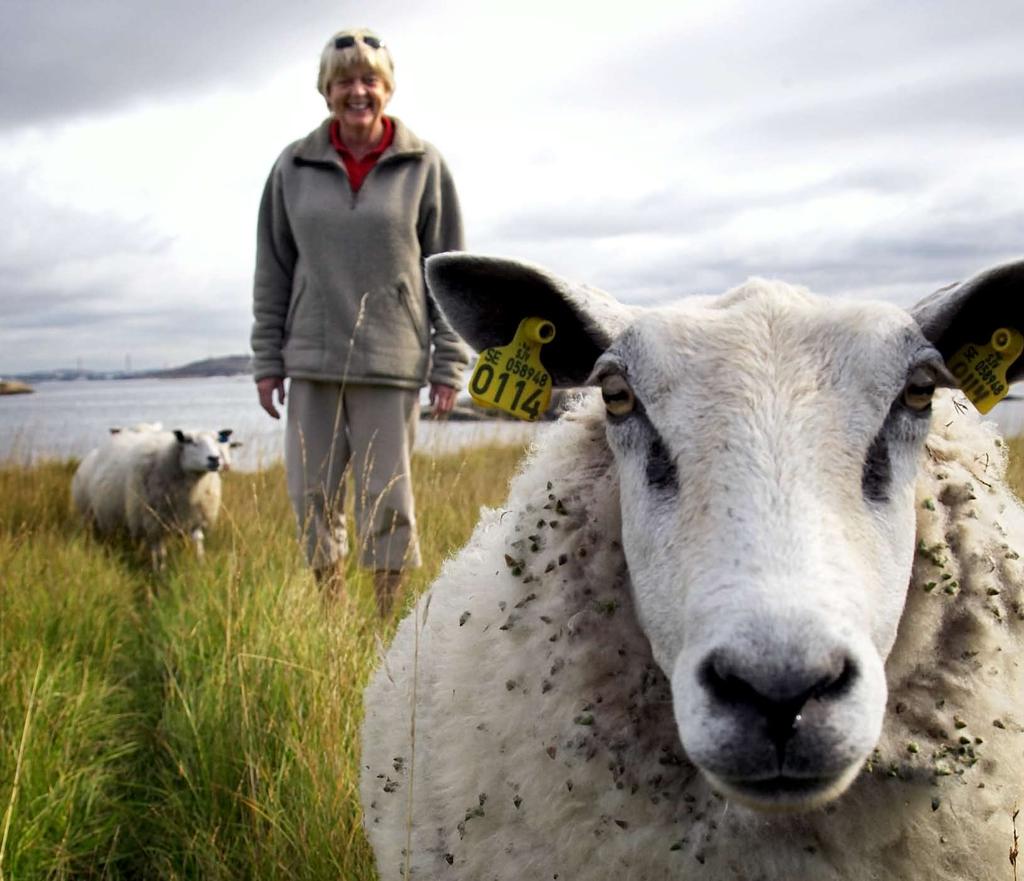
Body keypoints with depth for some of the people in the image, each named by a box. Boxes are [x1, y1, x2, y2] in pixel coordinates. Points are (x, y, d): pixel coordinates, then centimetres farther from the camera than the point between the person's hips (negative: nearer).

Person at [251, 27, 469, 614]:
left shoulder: (424, 166, 2)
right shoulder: (294, 168, 7)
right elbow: (273, 272, 10)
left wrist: (449, 363, -2)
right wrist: (268, 359, 6)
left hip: (391, 364, -2)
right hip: (312, 361, 3)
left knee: (388, 498, 0)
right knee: (313, 497, 5)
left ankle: (392, 619, 12)